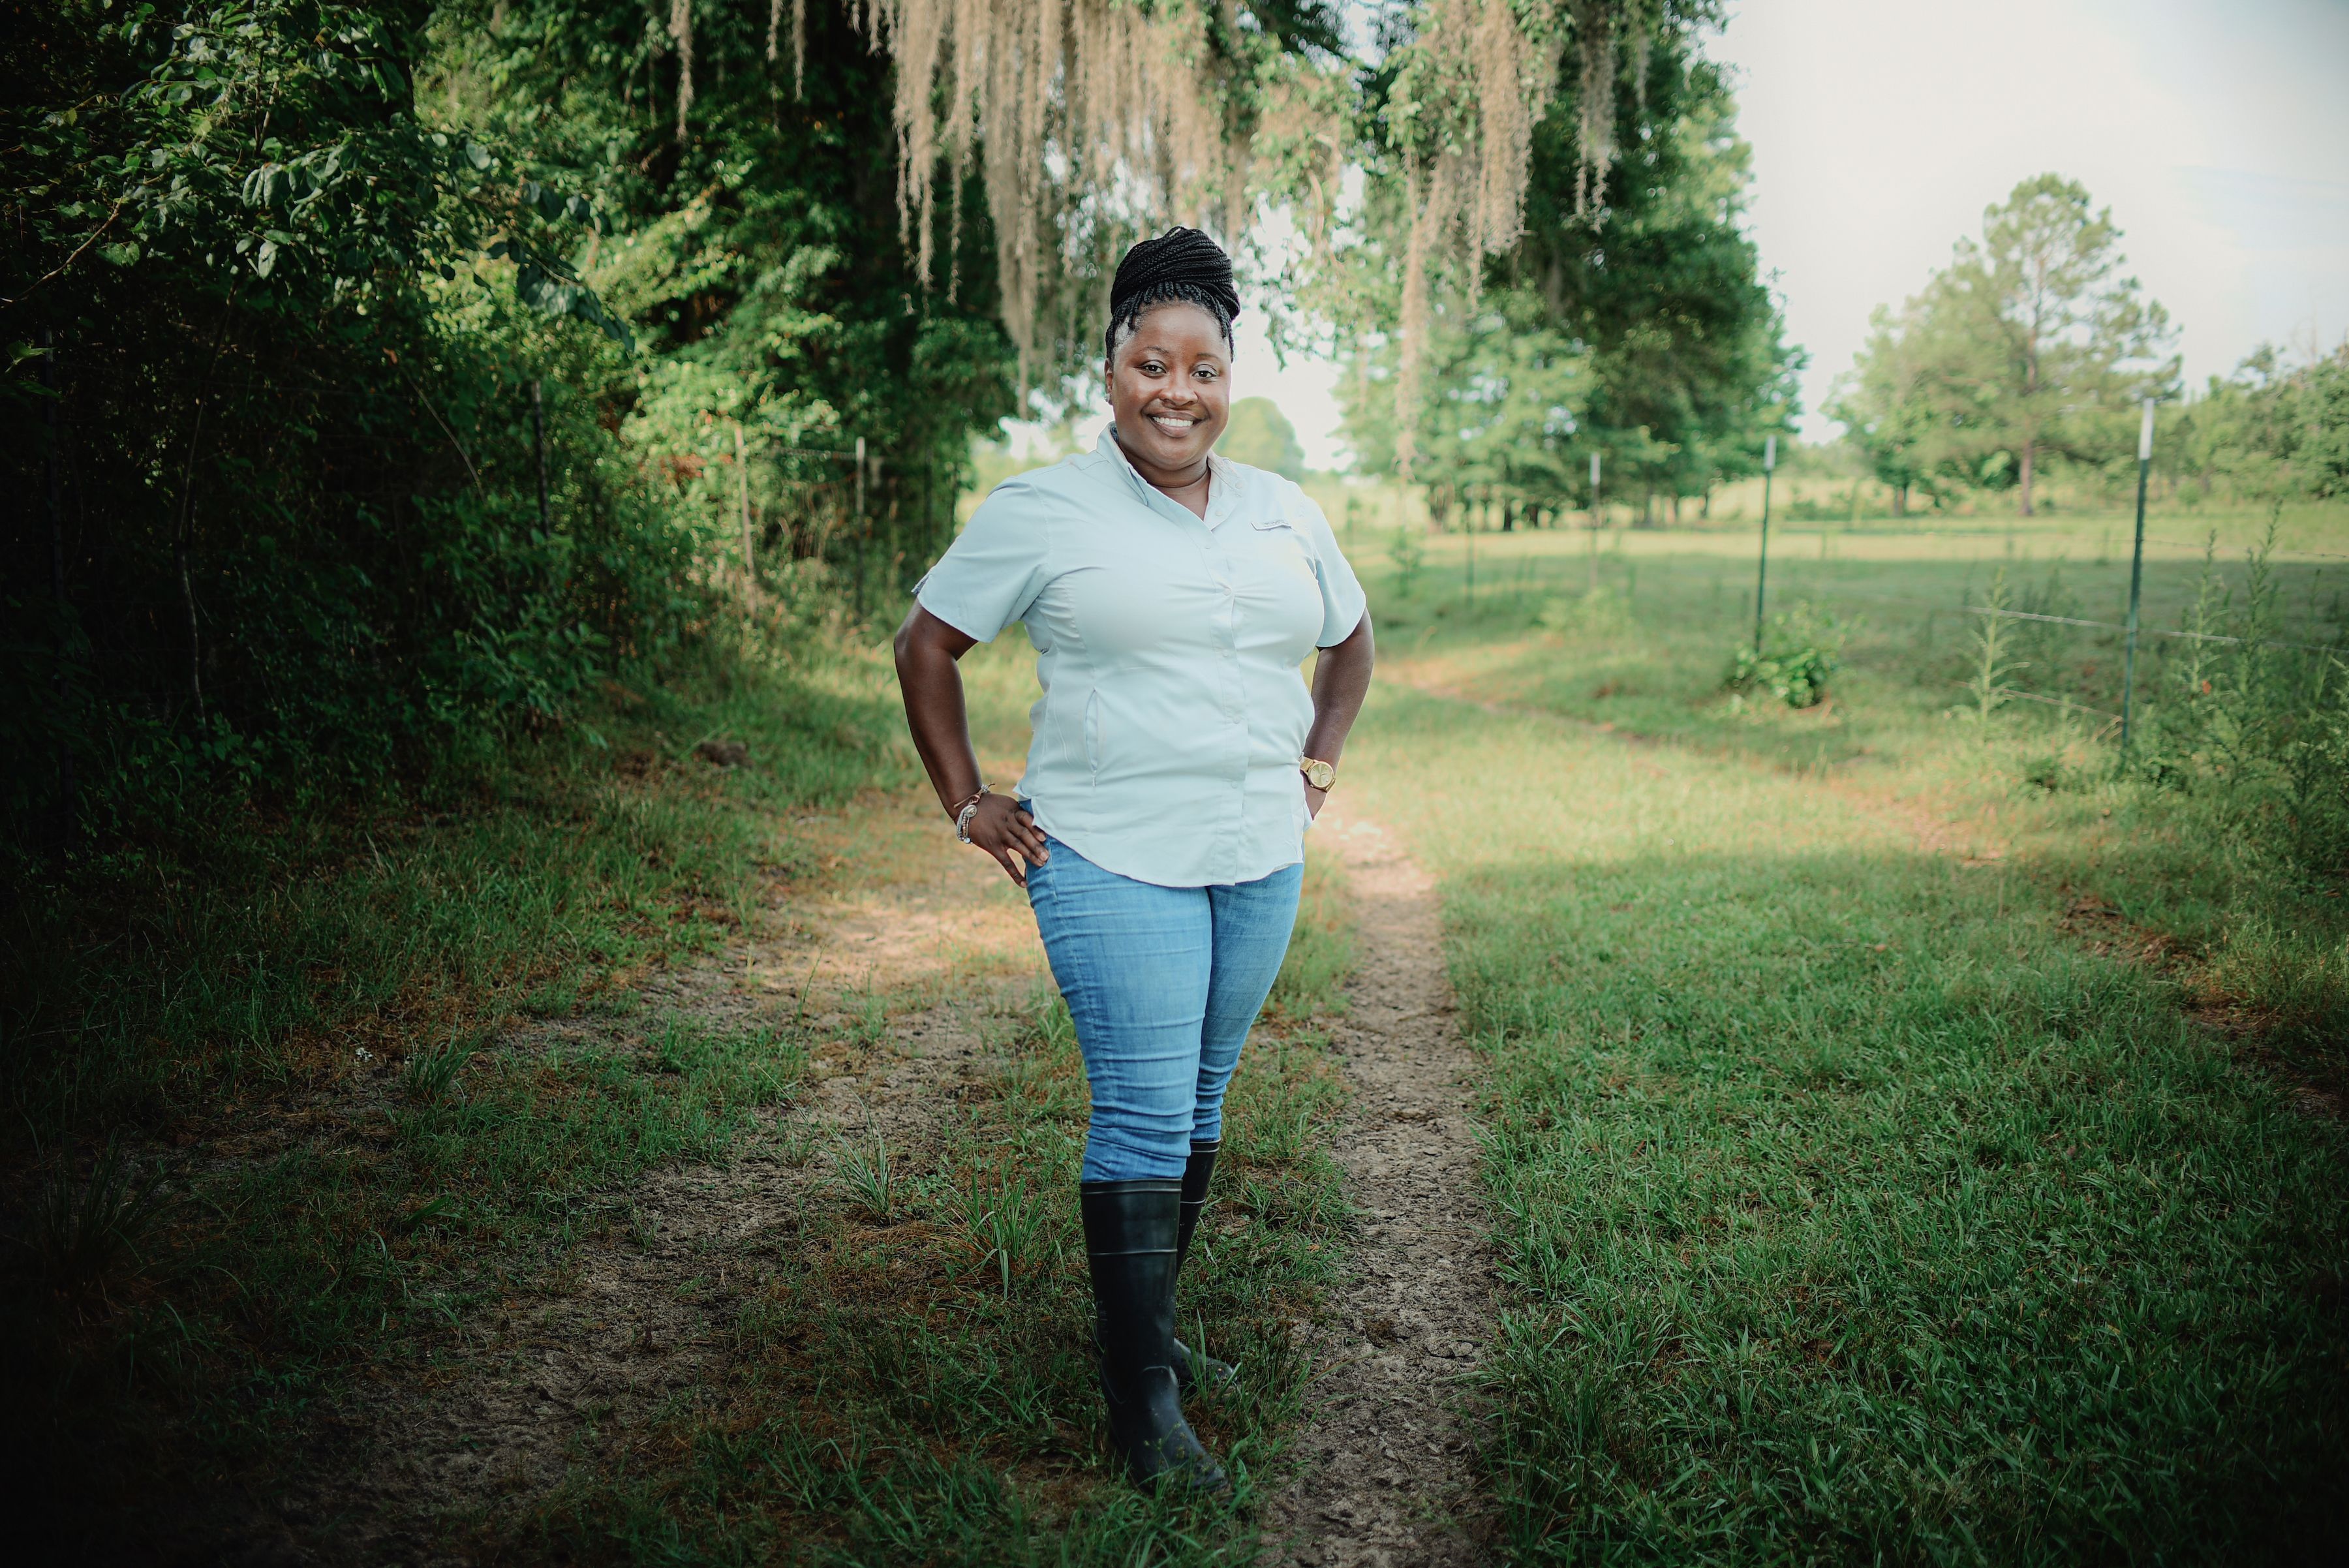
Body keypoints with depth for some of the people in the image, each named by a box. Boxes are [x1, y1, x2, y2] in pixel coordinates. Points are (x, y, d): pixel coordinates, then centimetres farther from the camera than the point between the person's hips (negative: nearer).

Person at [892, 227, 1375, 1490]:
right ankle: (1141, 1401, 4)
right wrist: (967, 804, -1)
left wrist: (1317, 764, 16)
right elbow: (925, 645, 2)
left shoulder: (1285, 515, 9)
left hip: (1260, 860, 6)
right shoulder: (1042, 513, -5)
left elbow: (1350, 640, 26)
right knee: (1144, 1117, -7)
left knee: (1198, 1105, 14)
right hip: (1114, 862, -5)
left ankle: (1140, 1324, 31)